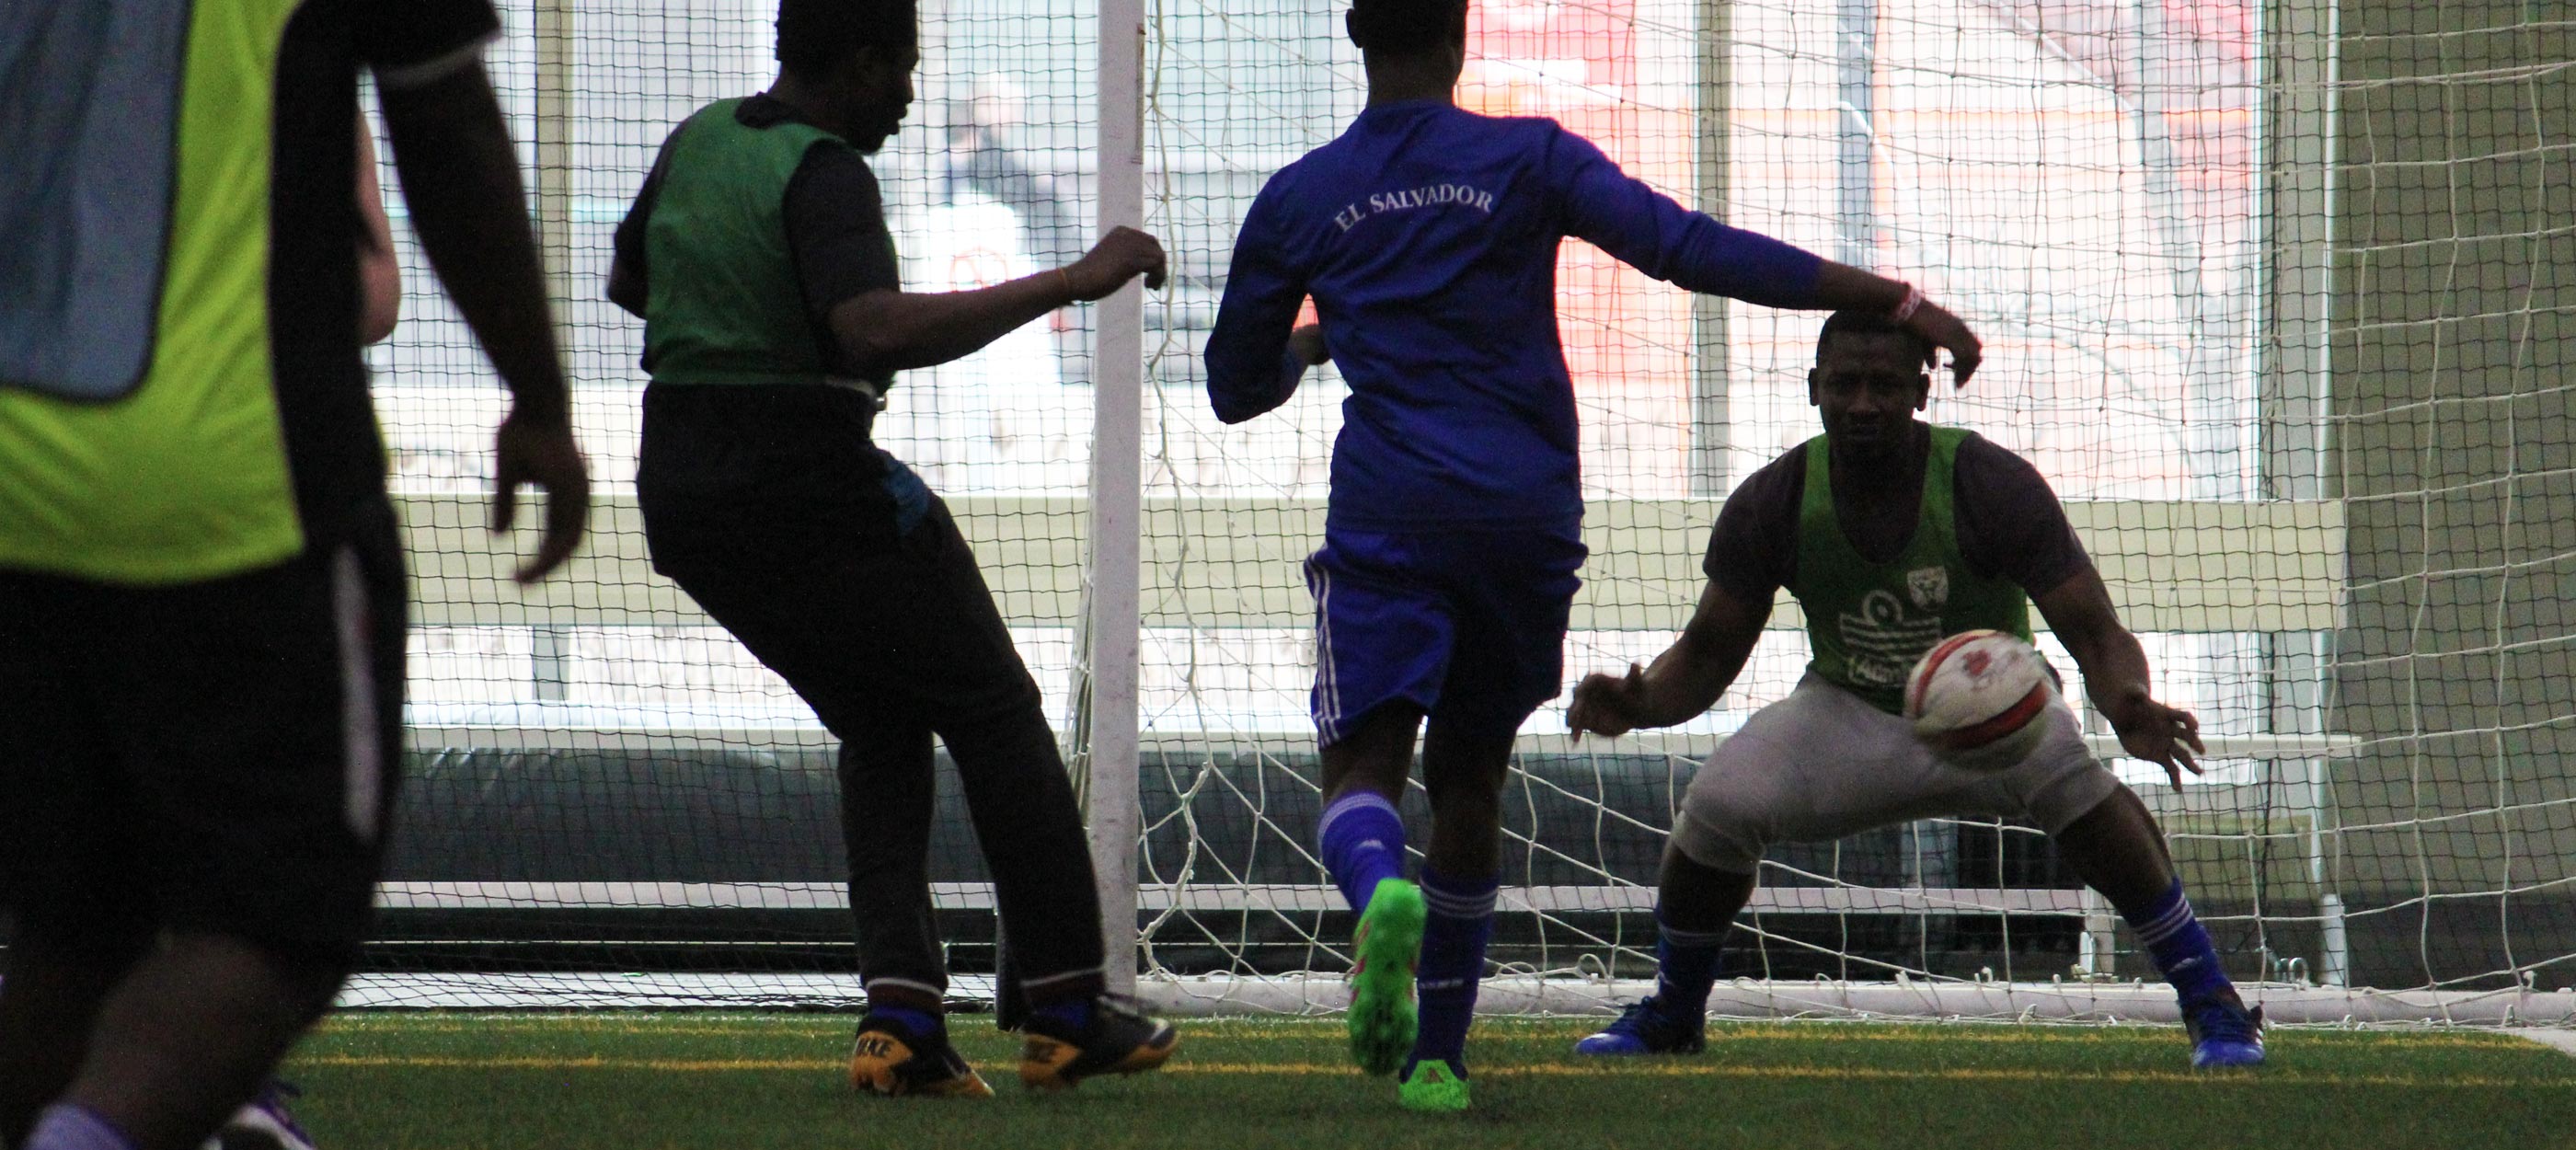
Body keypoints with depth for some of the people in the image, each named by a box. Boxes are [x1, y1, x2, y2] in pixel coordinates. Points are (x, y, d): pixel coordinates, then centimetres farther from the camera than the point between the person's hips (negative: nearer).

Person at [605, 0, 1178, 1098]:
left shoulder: (697, 143, 8)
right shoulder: (821, 173, -18)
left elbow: (627, 279, 25)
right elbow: (879, 329, -34)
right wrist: (1070, 283, -31)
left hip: (681, 492, 8)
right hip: (810, 490, -8)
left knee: (881, 730, 19)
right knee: (995, 716, 8)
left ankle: (899, 1011, 3)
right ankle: (1063, 1010, 8)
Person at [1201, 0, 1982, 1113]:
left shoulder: (1297, 202, 8)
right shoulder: (1528, 159, 4)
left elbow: (1236, 386, 18)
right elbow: (1691, 250, -8)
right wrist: (1898, 303, -9)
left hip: (1389, 514, -1)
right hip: (1527, 511, 1)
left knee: (1363, 764, -7)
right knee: (1468, 775, 15)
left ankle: (1381, 891, -44)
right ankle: (1434, 1055, 18)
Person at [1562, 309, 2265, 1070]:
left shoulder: (1993, 486, -21)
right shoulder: (1774, 502, -13)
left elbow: (2097, 636, -22)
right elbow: (1708, 653, -2)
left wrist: (2128, 703, -47)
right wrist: (1640, 705, -25)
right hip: (1849, 717, 2)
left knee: (2067, 771, -36)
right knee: (1719, 800, -25)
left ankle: (2210, 1001, -23)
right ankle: (1672, 1014, 5)